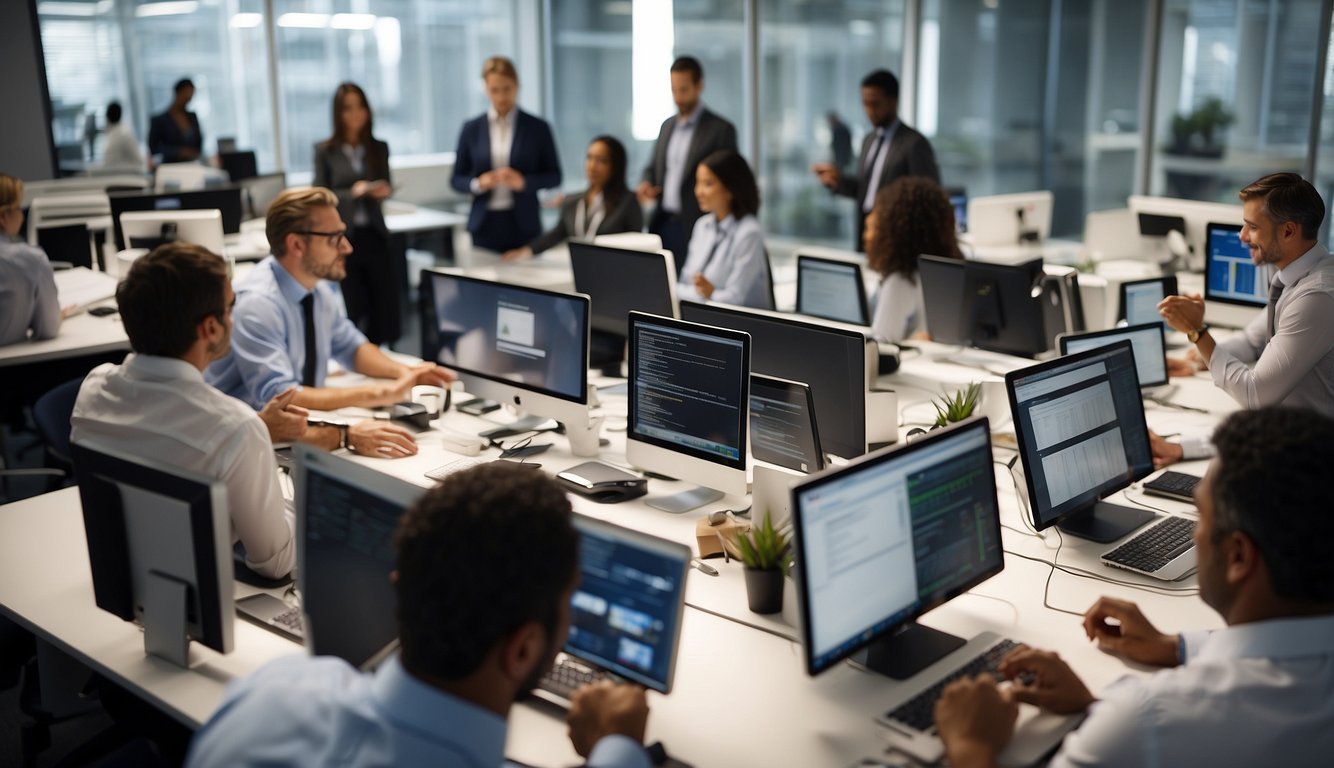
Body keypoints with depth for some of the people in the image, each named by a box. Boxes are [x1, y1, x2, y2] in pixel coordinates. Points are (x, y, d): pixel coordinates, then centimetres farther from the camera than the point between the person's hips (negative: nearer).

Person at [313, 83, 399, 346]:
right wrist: (353, 192, -18)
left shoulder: (379, 148, 9)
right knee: (349, 307, 0)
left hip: (374, 234, 3)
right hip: (342, 236, -3)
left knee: (385, 300, 1)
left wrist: (383, 191, -9)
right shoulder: (325, 151, -2)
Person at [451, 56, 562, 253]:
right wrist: (478, 183, -11)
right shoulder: (471, 129, 7)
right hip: (485, 225, 1)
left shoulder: (538, 128, 3)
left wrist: (524, 181, -13)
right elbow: (456, 180, 9)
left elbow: (554, 177, 5)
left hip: (524, 225, -1)